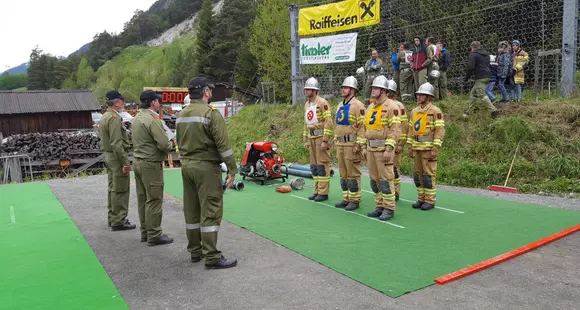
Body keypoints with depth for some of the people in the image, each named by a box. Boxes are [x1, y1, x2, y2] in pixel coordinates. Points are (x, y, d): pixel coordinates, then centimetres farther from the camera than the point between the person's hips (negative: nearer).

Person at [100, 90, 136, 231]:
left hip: (108, 156, 10)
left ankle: (113, 218, 26)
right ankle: (119, 221, 0)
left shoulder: (104, 117, 14)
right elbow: (117, 143, -23)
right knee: (120, 190, -4)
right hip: (117, 157, -10)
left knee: (113, 188, 17)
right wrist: (125, 162, -22)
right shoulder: (114, 118, -17)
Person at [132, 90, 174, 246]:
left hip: (138, 161, 10)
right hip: (150, 164, -9)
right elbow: (164, 144, -23)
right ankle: (154, 235, 3)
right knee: (154, 199, -3)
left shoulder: (137, 117, 12)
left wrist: (166, 143, 10)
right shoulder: (153, 119, -17)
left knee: (142, 198, 14)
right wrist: (171, 145, 0)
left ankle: (145, 231, 23)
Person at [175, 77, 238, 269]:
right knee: (210, 212, -3)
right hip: (206, 167, -8)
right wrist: (232, 170, -13)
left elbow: (179, 143, 16)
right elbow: (223, 145, -16)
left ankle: (195, 251, 25)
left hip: (186, 166, 8)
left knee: (191, 211, 14)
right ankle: (212, 258, 1)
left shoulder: (181, 115, 10)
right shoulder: (211, 114, -13)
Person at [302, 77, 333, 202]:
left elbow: (328, 122, -16)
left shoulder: (322, 103, -11)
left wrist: (325, 140, -19)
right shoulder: (306, 104, 15)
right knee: (313, 165, 11)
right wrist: (305, 140, 18)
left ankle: (323, 193, 2)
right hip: (311, 138, 8)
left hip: (321, 137, -8)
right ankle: (317, 191, 19)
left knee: (322, 165, -4)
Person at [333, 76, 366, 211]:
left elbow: (363, 126, -15)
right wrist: (336, 141, 18)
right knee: (343, 173, 12)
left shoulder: (358, 105, -11)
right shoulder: (340, 106, 16)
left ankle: (355, 200, 5)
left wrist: (358, 144, -19)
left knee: (353, 173, -3)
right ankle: (346, 199, 20)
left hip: (352, 144, -8)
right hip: (340, 144, 8)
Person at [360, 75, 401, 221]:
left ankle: (389, 209, 5)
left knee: (386, 179, -4)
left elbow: (395, 130, -16)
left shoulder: (391, 106, -11)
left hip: (383, 148, -8)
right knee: (374, 179, 11)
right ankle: (379, 206, 21)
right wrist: (364, 146, 16)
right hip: (371, 148, 8)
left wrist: (389, 149, -21)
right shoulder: (370, 107, 14)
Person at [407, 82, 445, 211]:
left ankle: (430, 201, 7)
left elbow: (440, 131, -12)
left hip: (429, 148, -7)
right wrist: (410, 147, 11)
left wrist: (435, 149, -17)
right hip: (417, 148, 7)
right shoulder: (414, 111, 11)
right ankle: (421, 199, 19)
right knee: (418, 174, 10)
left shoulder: (435, 111, -9)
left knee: (429, 175, -2)